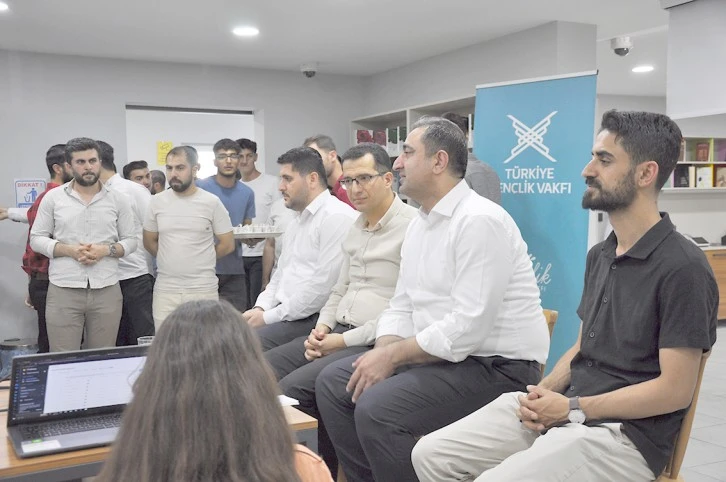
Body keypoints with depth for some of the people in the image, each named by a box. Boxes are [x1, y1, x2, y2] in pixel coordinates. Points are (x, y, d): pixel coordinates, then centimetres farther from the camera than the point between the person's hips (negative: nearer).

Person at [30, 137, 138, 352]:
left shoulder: (117, 200, 7)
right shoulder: (53, 198, 5)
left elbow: (130, 241, 9)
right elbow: (36, 239, 5)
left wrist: (105, 250, -11)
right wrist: (70, 250, -11)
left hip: (106, 290, 1)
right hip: (64, 290, -1)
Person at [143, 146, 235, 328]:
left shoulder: (212, 202, -3)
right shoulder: (157, 201, 5)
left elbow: (227, 244, 2)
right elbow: (149, 242, 15)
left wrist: (200, 262, 9)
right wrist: (171, 261, 11)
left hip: (203, 290, -2)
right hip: (165, 289, 2)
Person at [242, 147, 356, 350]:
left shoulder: (336, 217, -12)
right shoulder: (297, 222, 21)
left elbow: (323, 286, -20)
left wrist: (269, 317, -13)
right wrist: (260, 308, 7)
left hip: (311, 319, -9)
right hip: (284, 315, 9)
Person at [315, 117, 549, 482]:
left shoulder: (480, 221, -19)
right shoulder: (419, 223, 12)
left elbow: (468, 326, -25)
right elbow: (402, 306, 12)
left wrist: (392, 356, -18)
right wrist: (382, 352, -7)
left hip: (496, 367, -9)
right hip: (440, 356, 9)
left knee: (376, 408, -26)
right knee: (333, 382, 4)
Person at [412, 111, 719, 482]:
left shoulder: (682, 267, -15)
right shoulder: (599, 256, 12)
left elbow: (675, 390, -16)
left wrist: (572, 408, -14)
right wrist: (544, 392, -2)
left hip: (626, 432, -7)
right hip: (565, 408, 8)